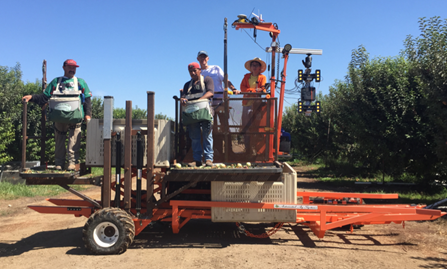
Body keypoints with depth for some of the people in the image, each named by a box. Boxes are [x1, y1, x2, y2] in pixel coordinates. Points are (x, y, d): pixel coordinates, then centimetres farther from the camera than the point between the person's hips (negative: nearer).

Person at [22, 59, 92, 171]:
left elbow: (87, 99, 10)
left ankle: (72, 161, -8)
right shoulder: (56, 82, 21)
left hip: (75, 115, -2)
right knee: (59, 139, 5)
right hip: (59, 116, 2)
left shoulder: (80, 82, 17)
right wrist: (32, 97, 1)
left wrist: (87, 114, -1)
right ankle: (59, 163, 11)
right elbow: (44, 97, 18)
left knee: (74, 140, -9)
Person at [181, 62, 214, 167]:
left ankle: (208, 159, -9)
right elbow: (182, 96, 15)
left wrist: (199, 100, -22)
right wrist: (182, 100, -11)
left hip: (204, 110, -4)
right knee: (194, 137, 1)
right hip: (191, 111, 5)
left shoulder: (207, 80, 12)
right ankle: (197, 160, 4)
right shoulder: (187, 84, 27)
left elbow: (210, 92, -5)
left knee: (207, 135, -8)